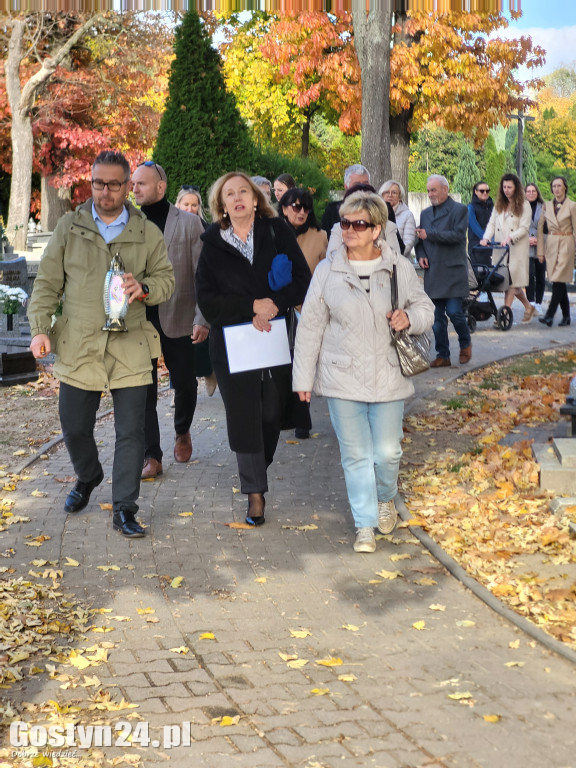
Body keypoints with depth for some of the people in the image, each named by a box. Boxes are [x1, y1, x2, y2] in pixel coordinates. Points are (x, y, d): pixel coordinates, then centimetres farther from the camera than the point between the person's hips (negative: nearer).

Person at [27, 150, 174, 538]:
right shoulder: (69, 227, 4)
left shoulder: (148, 232, 4)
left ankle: (125, 509, 8)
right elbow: (48, 283, 5)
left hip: (130, 347, -1)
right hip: (77, 346, 1)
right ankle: (88, 478, 42)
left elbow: (167, 280, 8)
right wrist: (40, 328, -6)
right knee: (75, 428, 11)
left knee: (131, 431, -2)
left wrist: (144, 287, -14)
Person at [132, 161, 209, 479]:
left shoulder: (189, 222, -2)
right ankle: (152, 457, 8)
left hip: (178, 320, -1)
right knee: (144, 390, 1)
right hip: (138, 321, 1)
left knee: (186, 385, 10)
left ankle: (182, 432, 38)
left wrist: (203, 318, -11)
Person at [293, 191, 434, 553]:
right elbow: (310, 326, 4)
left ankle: (386, 499, 36)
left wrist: (409, 317, -13)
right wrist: (304, 377, 3)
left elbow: (426, 309, 11)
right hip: (343, 379, 0)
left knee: (387, 452, 3)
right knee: (356, 455, 3)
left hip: (388, 379, 0)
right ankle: (365, 525, 16)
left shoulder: (400, 268, 0)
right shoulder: (327, 271, 0)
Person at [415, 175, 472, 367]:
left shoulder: (459, 210, -2)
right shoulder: (425, 213, 16)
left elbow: (458, 235, -14)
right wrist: (421, 255, 0)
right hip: (433, 271, 5)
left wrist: (429, 235, -16)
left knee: (454, 311, -10)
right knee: (437, 317, 5)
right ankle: (442, 355, 12)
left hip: (453, 271, -5)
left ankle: (465, 344, 16)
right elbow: (420, 239, 20)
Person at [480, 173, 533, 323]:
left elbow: (524, 228, -6)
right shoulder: (498, 205, 16)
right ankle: (528, 307, 23)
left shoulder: (524, 205, 1)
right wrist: (486, 238, -7)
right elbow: (492, 223, 11)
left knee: (511, 280, -11)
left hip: (517, 248, -5)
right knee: (510, 281, 5)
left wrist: (510, 238, -19)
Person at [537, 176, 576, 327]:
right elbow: (540, 228, 11)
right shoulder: (546, 206, 11)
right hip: (551, 245, 4)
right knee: (558, 282, 5)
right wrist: (540, 250, 5)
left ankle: (549, 316, -19)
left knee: (558, 280, -12)